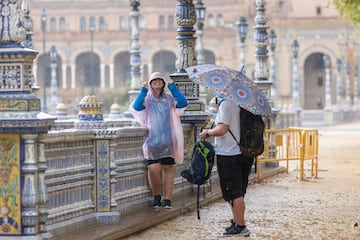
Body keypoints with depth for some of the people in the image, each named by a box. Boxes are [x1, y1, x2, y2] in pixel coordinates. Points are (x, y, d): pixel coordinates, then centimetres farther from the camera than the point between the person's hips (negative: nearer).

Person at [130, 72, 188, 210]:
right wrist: (143, 90, -16)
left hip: (167, 140, 1)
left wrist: (172, 87, -8)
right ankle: (157, 197, 7)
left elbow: (183, 103, -7)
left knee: (168, 168, 0)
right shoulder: (146, 99, 6)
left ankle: (167, 200, 2)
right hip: (152, 140, -1)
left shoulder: (169, 99, 10)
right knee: (153, 169, -11)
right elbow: (136, 107, -13)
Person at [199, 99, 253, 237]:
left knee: (234, 193, -4)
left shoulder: (226, 104, -14)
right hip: (245, 153, 8)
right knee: (238, 193, 16)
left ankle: (240, 226, -2)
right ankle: (237, 222, 22)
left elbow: (222, 129, -22)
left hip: (228, 154, -8)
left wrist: (207, 133, -5)